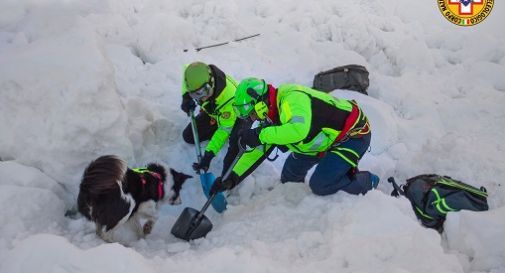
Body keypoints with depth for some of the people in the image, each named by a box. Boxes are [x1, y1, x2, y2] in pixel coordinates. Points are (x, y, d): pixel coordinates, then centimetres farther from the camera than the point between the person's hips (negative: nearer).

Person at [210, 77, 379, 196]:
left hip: (355, 134, -9)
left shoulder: (292, 99, -30)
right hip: (332, 137, 9)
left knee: (320, 185, -15)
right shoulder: (274, 115, 0)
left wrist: (259, 135, -41)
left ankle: (369, 182, 5)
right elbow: (258, 150, 5)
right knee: (292, 169, 11)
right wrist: (231, 179, 0)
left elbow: (299, 129, -49)